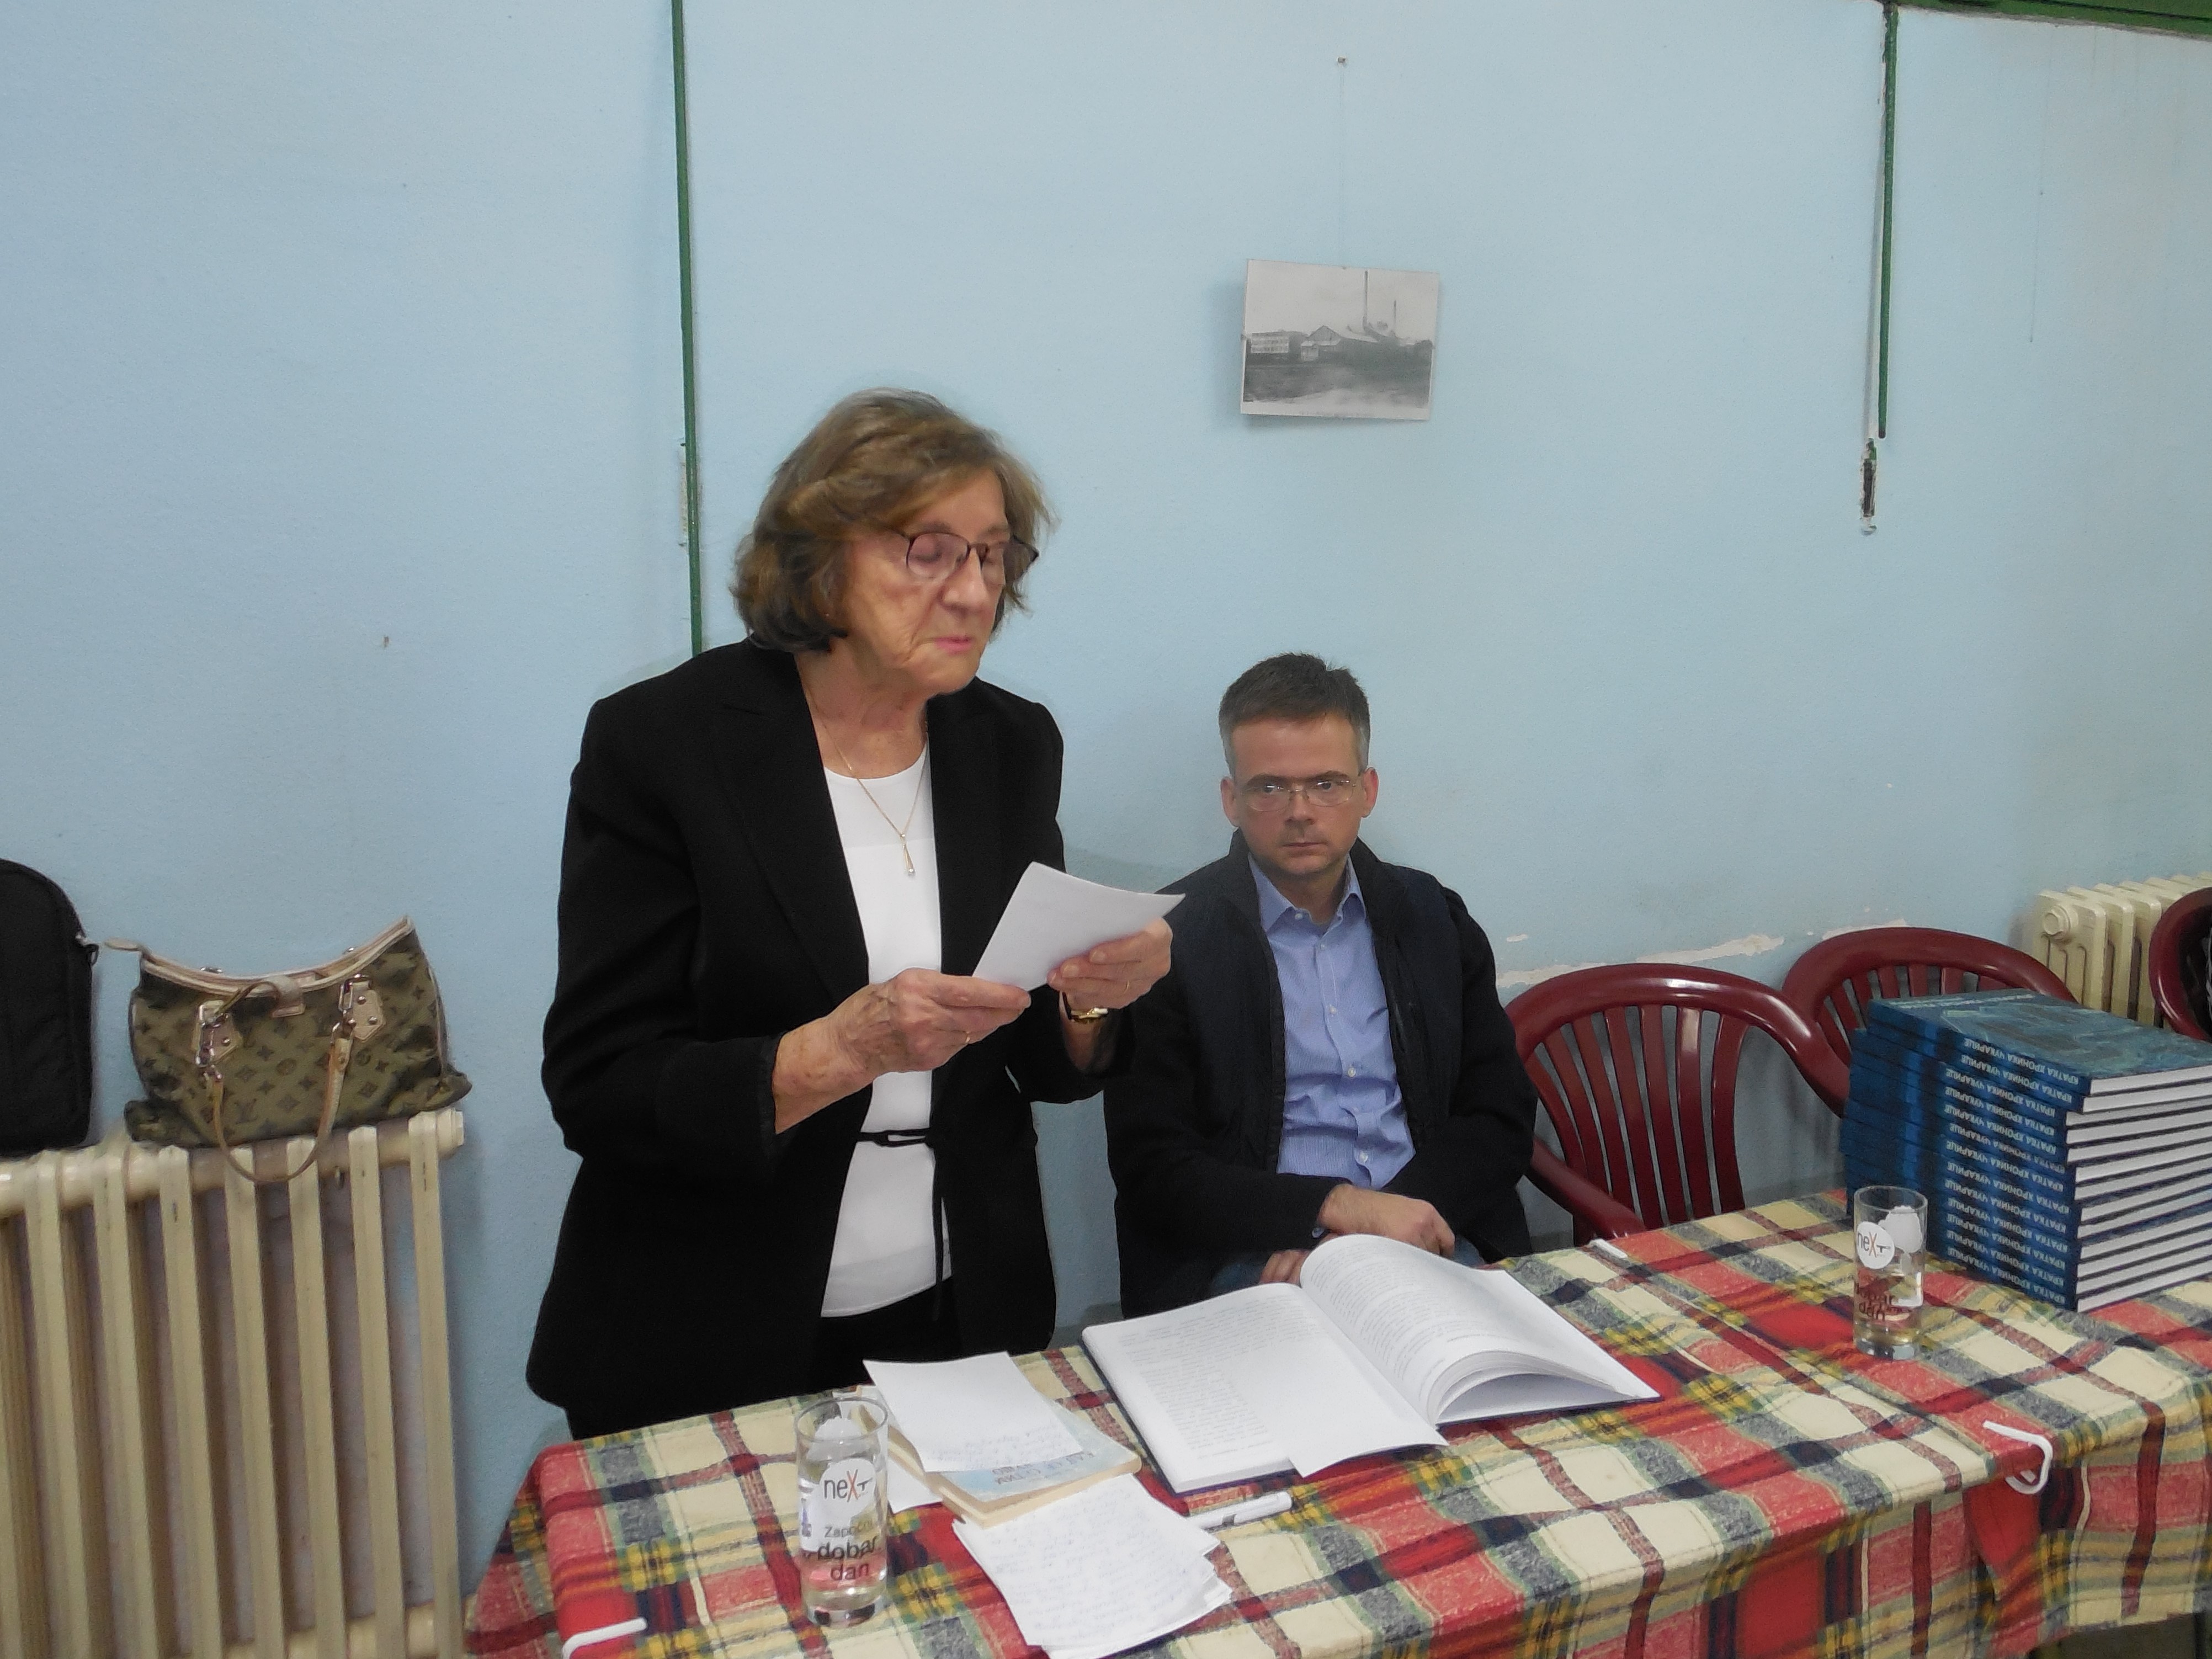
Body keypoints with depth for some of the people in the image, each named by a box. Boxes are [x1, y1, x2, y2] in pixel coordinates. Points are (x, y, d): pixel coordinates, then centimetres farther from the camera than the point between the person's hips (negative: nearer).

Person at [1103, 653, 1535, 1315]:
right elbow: (1151, 1170, -4)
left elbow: (1502, 1120, 10)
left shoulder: (1434, 918, 13)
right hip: (1244, 1256, -3)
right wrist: (1339, 1207, -16)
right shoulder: (1169, 937, 0)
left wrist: (1365, 1231, -8)